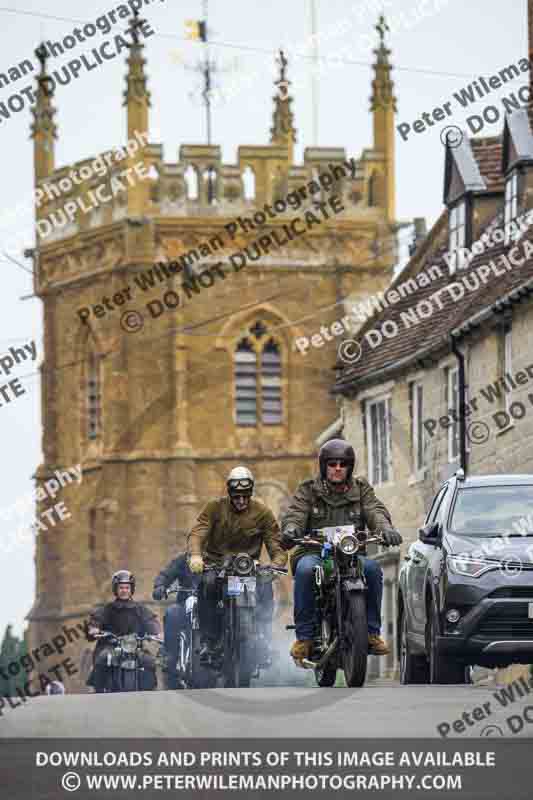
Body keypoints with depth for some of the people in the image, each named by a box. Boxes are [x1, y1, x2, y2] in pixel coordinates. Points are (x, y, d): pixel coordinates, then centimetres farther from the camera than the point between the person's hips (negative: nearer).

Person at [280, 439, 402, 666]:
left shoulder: (361, 489, 14)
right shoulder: (308, 491, 9)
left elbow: (375, 511, -3)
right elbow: (295, 513, -6)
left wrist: (386, 528, -27)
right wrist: (290, 529, -31)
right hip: (314, 552, -1)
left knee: (372, 568, -30)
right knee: (305, 570, -35)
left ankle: (372, 632, -19)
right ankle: (304, 636, -28)